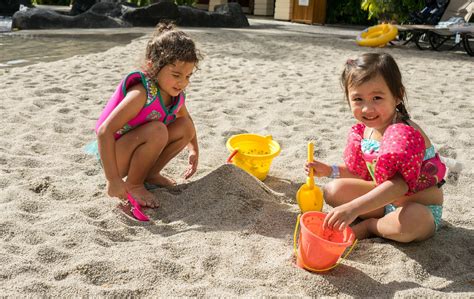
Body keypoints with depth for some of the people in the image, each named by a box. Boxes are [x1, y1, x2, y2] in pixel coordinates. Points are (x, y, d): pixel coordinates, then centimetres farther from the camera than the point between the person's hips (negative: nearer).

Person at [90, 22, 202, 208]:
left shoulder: (176, 96, -5)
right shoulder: (142, 94, -29)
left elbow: (187, 121, 20)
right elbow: (105, 131, -33)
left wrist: (194, 150, 14)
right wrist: (112, 178, -35)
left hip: (134, 150, 7)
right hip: (114, 154, -7)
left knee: (185, 127, -5)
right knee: (157, 130, -33)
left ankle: (150, 174, 6)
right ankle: (133, 184, -12)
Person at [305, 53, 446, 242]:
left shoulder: (405, 134, -29)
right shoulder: (363, 131, -4)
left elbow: (399, 185, -38)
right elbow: (360, 173, 9)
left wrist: (353, 208, -46)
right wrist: (330, 171, -6)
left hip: (422, 209, -6)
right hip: (384, 199, 6)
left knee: (409, 222, -40)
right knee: (334, 190, -2)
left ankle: (369, 225, -7)